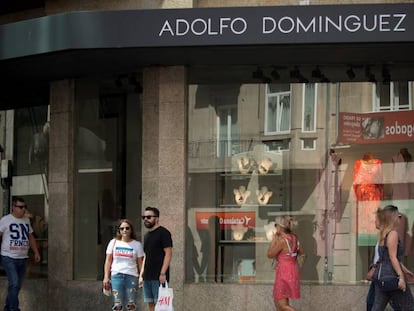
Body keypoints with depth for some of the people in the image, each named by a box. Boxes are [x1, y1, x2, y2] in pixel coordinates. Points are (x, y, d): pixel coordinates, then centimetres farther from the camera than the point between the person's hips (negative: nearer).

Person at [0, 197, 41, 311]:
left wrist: (36, 252, 17)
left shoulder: (26, 220, 13)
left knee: (17, 285, 9)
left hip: (23, 258, 6)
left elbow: (31, 237, 23)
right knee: (14, 283, -17)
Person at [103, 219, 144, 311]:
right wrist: (106, 277, 3)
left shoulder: (137, 244, 6)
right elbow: (108, 261, 10)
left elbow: (140, 263, 6)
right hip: (116, 275, 0)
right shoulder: (113, 243, 8)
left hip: (132, 276, 0)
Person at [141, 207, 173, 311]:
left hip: (159, 277, -8)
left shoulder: (163, 233, -6)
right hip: (147, 277, 8)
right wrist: (142, 274, 16)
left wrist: (163, 273, -18)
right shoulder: (147, 235, 19)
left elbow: (168, 253, -12)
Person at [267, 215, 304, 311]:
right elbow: (301, 252, 15)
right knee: (277, 302, 19)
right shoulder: (294, 237, 1)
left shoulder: (282, 240, -22)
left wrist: (274, 239, -6)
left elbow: (270, 254, -12)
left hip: (284, 272, -9)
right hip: (293, 270, 9)